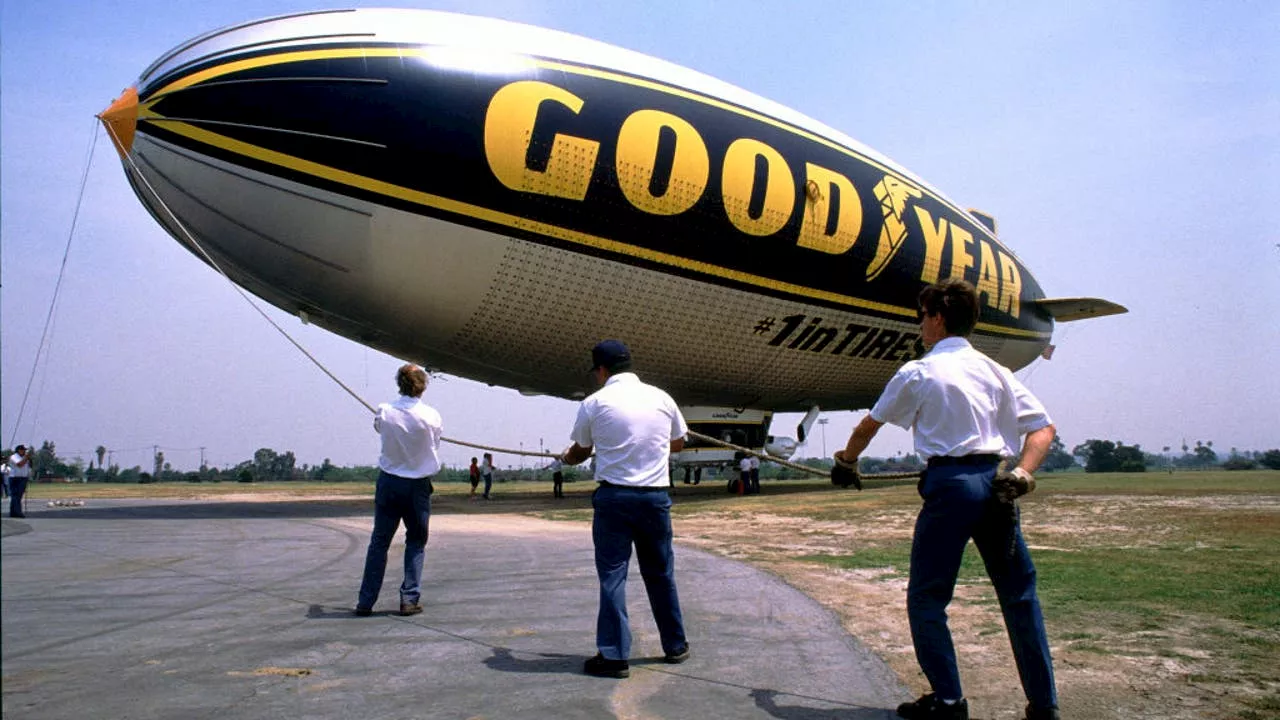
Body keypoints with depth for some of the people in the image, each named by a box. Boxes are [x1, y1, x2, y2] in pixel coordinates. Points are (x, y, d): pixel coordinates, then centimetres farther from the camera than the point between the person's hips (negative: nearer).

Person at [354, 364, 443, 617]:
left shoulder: (385, 412, -8)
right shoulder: (431, 416, -12)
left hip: (389, 482, 2)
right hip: (418, 486, -1)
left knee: (379, 542, 10)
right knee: (416, 543, 12)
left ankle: (366, 601, 13)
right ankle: (410, 599, 9)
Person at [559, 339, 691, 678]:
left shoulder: (594, 403, -3)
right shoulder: (661, 398, 4)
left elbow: (581, 452, 11)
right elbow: (678, 443, 18)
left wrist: (568, 459, 34)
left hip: (613, 496, -3)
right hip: (656, 495, 3)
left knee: (612, 575, 4)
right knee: (660, 573, 15)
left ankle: (614, 655, 4)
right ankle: (675, 645, 26)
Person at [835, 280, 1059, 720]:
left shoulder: (917, 372, 1)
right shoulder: (994, 370, 13)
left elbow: (869, 425, 13)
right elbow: (1043, 427, 7)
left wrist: (846, 461, 30)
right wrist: (1023, 473, -1)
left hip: (949, 482, -5)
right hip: (995, 482, 5)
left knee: (927, 597, 6)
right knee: (1018, 593, 14)